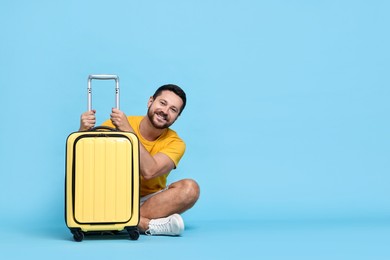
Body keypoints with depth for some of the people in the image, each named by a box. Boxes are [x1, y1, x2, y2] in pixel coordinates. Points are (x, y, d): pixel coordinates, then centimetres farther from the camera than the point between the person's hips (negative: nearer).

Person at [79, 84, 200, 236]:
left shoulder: (175, 143, -8)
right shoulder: (115, 124, -7)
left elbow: (149, 171, -27)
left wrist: (127, 130, -27)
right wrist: (84, 131, -30)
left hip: (150, 201, 0)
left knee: (190, 188, -26)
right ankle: (148, 225, -29)